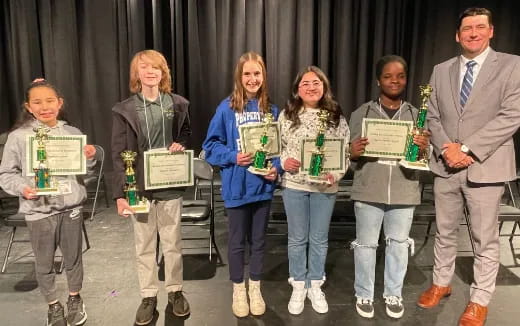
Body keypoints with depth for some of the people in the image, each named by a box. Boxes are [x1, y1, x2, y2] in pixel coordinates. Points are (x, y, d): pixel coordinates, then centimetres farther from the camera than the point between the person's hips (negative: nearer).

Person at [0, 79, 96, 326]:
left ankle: (75, 298, 39)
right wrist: (22, 187, -19)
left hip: (71, 206, 1)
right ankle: (53, 305, 36)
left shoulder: (73, 133, -1)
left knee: (73, 257, 16)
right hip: (38, 210, -1)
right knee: (44, 263, 14)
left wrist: (90, 158, -13)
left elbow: (83, 171, 7)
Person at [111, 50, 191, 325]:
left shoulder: (177, 104, 3)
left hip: (170, 185, 1)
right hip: (139, 187, -1)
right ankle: (148, 296, 29)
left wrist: (181, 144, -6)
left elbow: (186, 133, 19)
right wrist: (120, 193, -11)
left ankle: (175, 291, 32)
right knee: (144, 246, 12)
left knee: (172, 243, 13)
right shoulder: (124, 110, -3)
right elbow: (118, 155, -5)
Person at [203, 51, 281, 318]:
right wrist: (233, 157, -20)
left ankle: (255, 287, 37)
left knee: (258, 240, 17)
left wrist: (277, 167, -10)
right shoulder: (227, 108, -8)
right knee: (237, 241, 13)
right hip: (237, 186, -2)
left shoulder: (272, 110, 1)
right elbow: (211, 145, -5)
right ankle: (238, 289, 34)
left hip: (263, 185, 3)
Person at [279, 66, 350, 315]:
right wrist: (283, 161, -15)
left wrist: (336, 174, -16)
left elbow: (346, 151, -1)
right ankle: (298, 287, 29)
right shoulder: (286, 116, -1)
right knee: (297, 238, 12)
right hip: (294, 185, 0)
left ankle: (315, 286, 32)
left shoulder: (336, 117, -1)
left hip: (325, 186, 1)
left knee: (319, 238, 13)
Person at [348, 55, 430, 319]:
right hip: (368, 191, -1)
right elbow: (352, 154, 1)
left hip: (404, 192, 2)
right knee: (366, 243, 10)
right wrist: (353, 153, -22)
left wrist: (423, 149, -15)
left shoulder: (416, 115, 4)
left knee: (398, 243, 15)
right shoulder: (362, 113, -1)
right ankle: (364, 295, 29)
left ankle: (393, 294, 35)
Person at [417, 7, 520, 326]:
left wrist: (467, 149, -17)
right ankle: (441, 283, 35)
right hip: (445, 166, 4)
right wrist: (445, 149, -10)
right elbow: (433, 116, 7)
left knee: (485, 239, 8)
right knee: (445, 232, 16)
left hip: (485, 167, -3)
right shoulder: (441, 70, 9)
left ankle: (480, 300, 25)